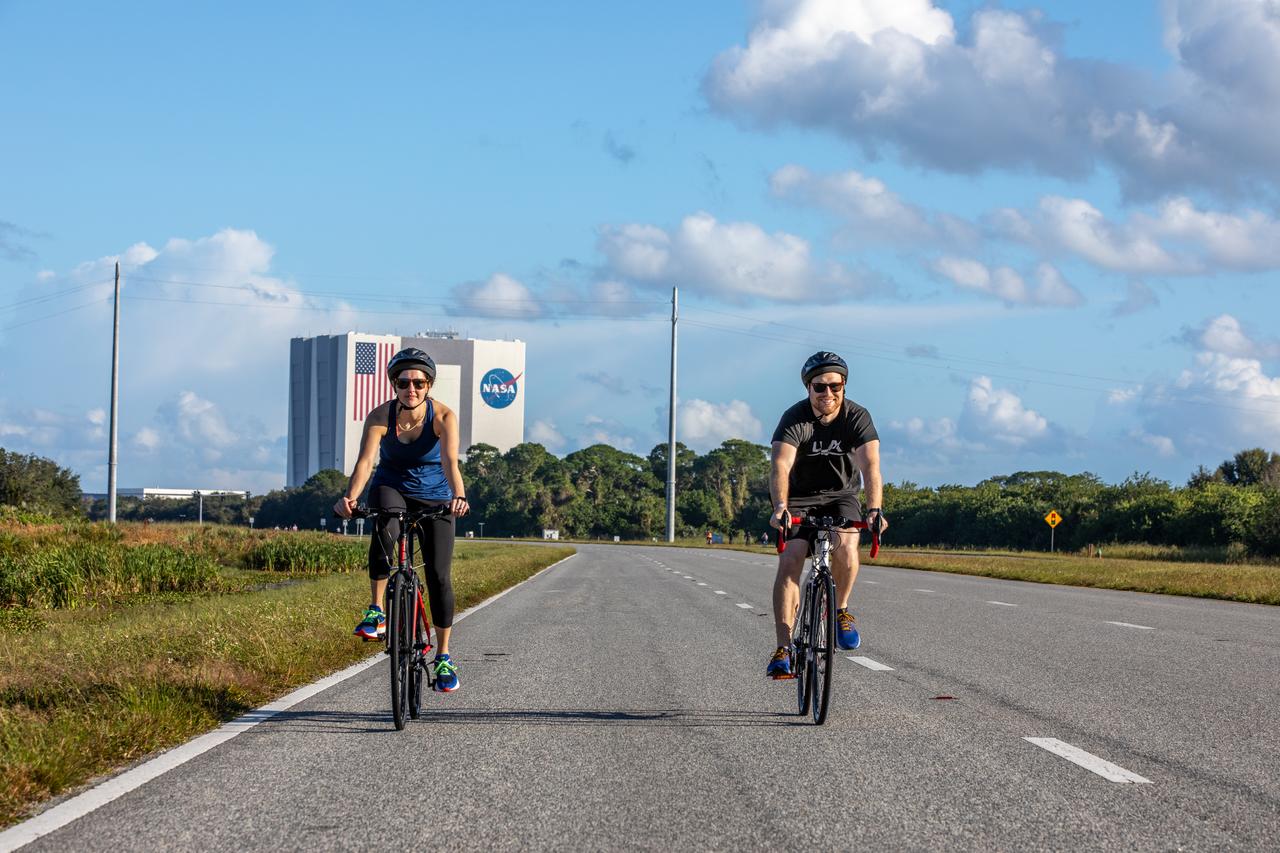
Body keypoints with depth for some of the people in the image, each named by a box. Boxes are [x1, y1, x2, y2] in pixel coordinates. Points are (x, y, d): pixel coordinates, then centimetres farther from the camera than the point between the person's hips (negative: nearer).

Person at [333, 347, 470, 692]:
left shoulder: (443, 417, -22)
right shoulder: (380, 417, -21)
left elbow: (450, 461, -36)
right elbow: (365, 460, -33)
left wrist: (458, 496, -55)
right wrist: (350, 496, -51)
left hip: (434, 498, 0)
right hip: (392, 489, 0)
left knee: (439, 575, -7)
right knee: (384, 530, -36)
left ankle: (443, 657, 8)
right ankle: (376, 611, -25)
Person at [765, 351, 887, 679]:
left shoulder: (857, 417, -16)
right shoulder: (794, 419, -19)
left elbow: (870, 465, -29)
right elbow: (780, 467, -33)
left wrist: (874, 508, -47)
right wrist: (780, 507, -52)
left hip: (841, 496, 0)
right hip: (800, 499, 0)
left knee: (845, 545, -30)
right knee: (789, 563, -20)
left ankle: (841, 610, -4)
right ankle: (784, 649, -20)